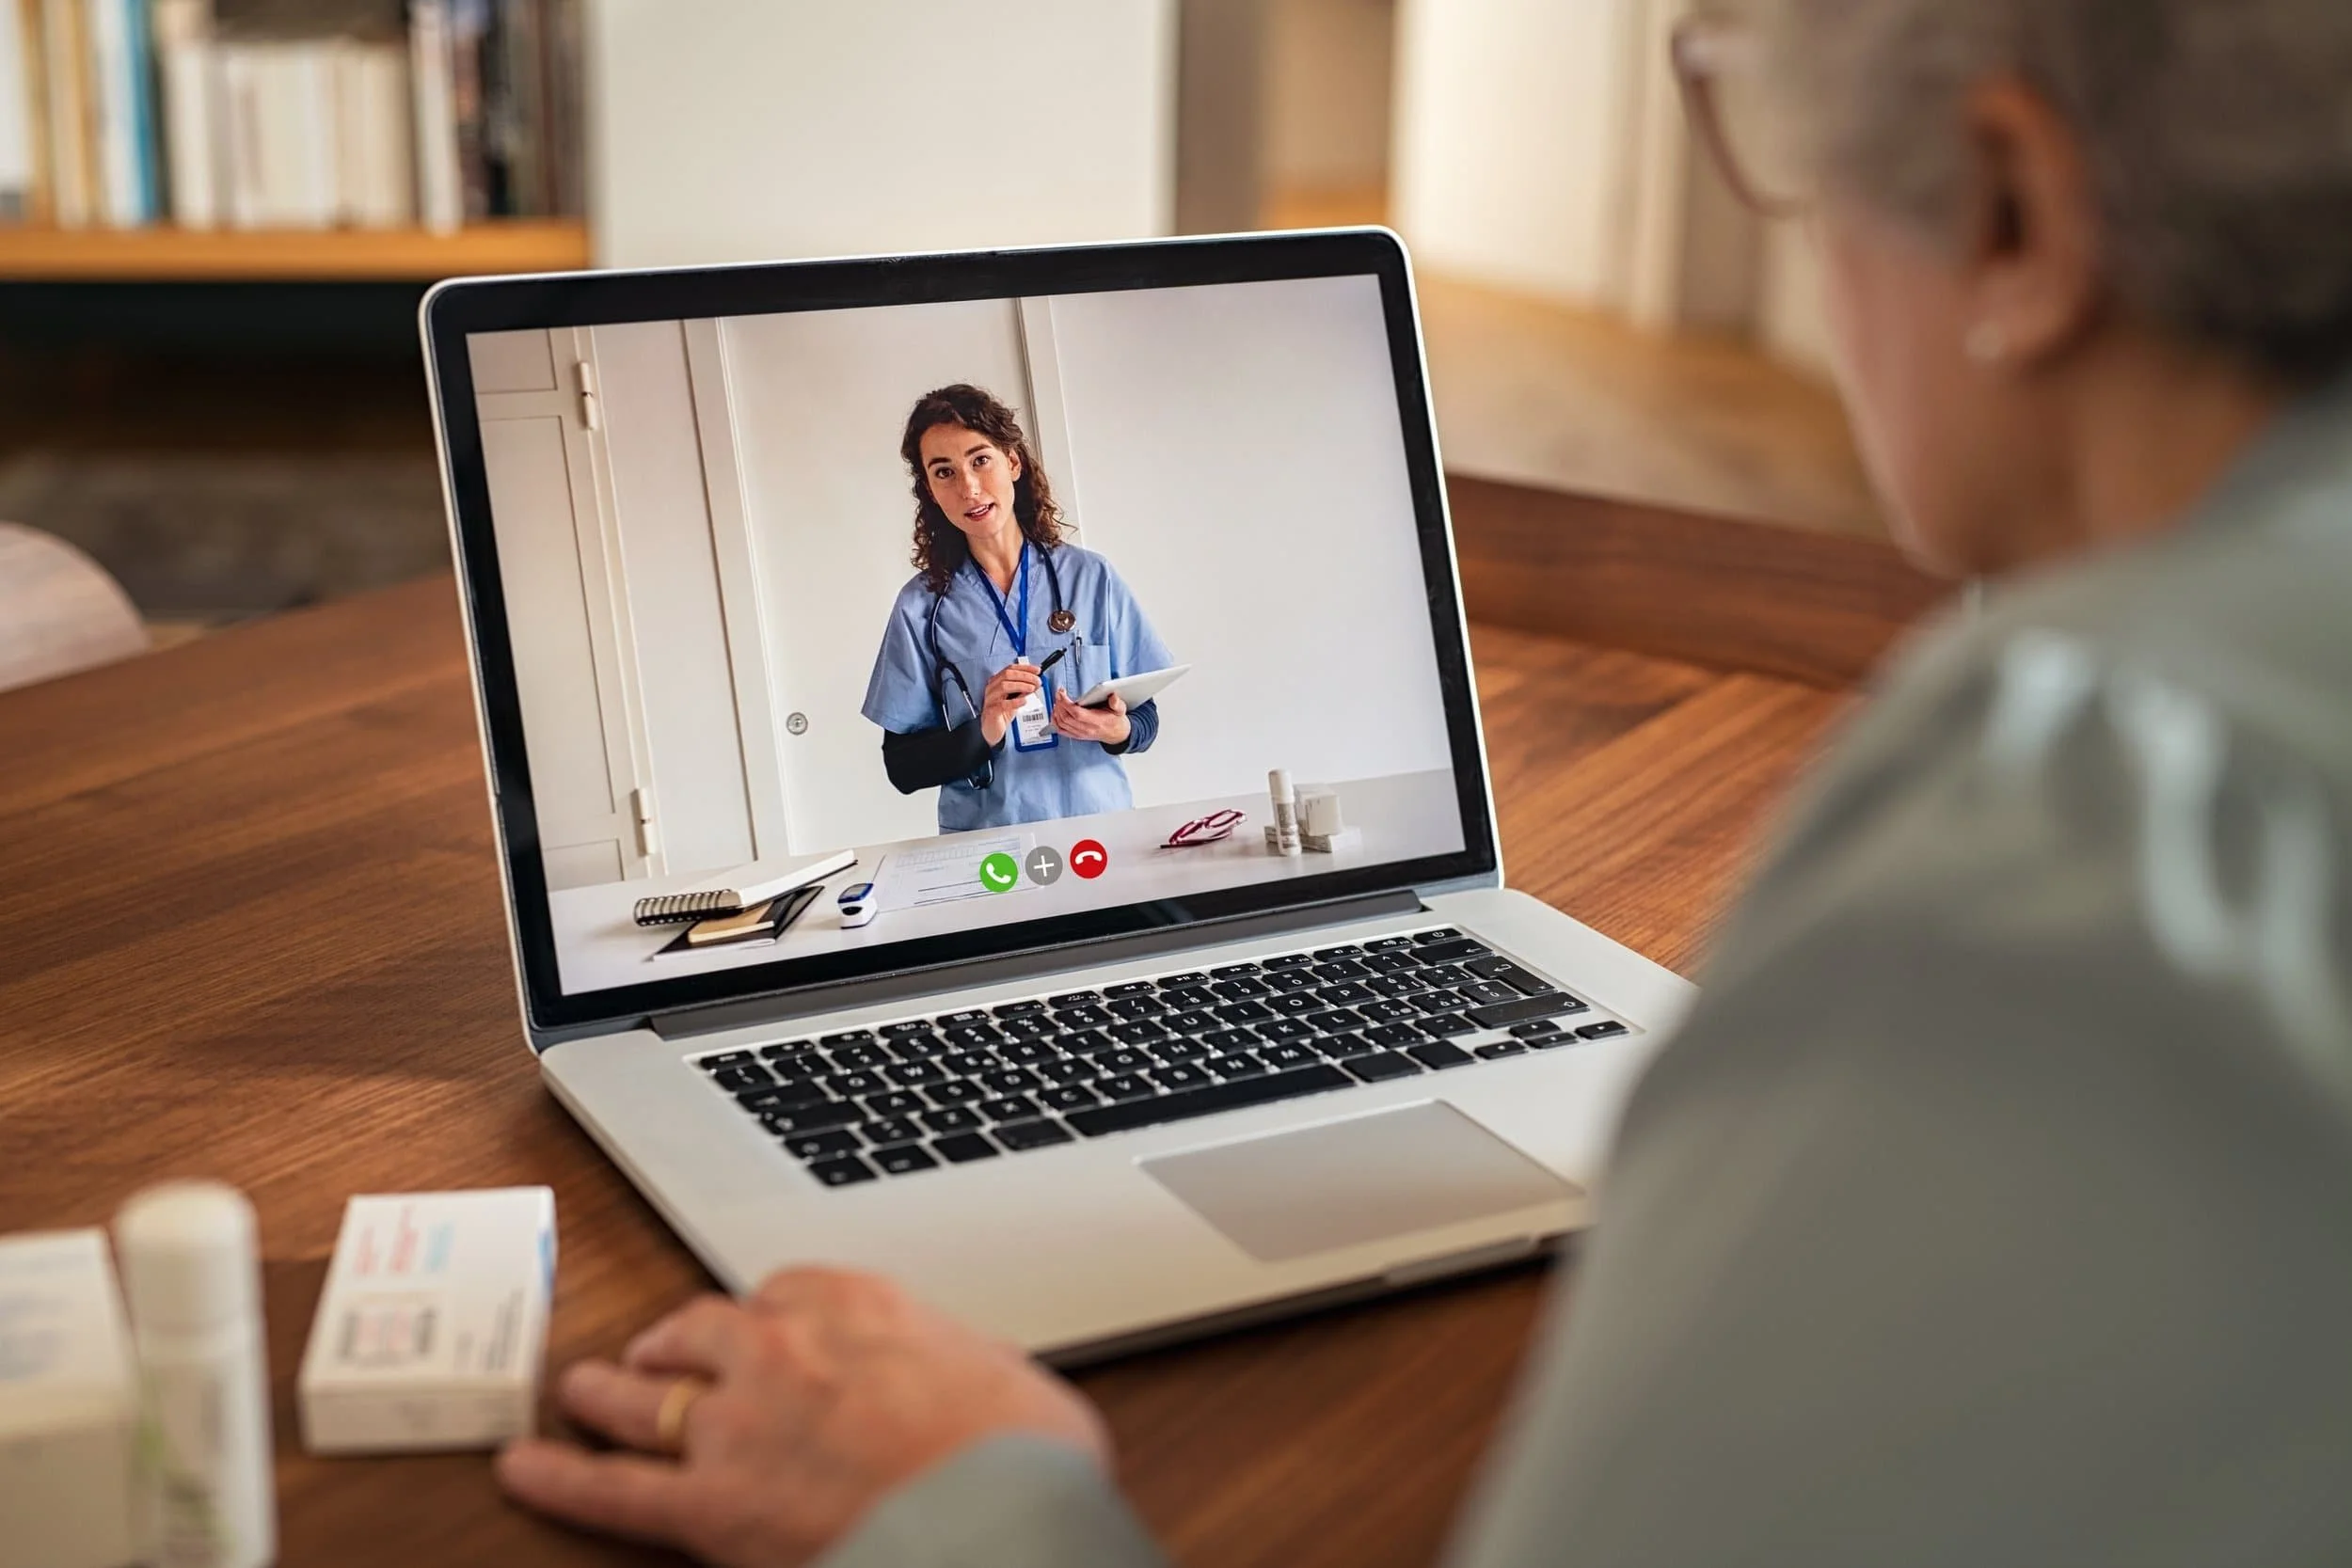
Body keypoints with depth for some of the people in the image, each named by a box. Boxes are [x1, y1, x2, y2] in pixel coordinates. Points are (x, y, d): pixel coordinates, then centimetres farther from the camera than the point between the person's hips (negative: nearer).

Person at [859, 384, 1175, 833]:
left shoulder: (1091, 577, 5)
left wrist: (1118, 730, -10)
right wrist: (982, 732, -13)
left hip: (1100, 830, 1)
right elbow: (902, 766, 2)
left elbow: (1146, 719, 10)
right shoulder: (922, 606, 2)